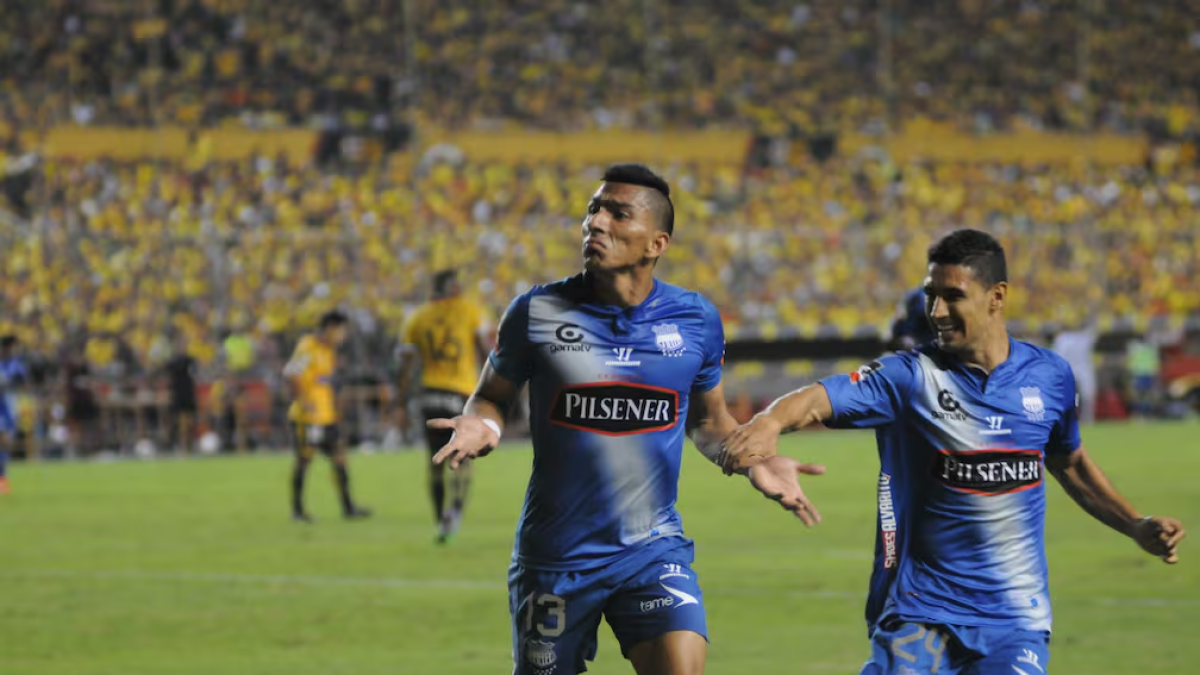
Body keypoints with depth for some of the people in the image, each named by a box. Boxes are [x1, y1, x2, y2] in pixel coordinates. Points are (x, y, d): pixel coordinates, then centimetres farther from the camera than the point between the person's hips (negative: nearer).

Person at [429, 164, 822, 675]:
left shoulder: (696, 320, 0)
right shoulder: (536, 312, -5)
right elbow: (492, 396, 9)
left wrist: (754, 463, -2)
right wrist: (481, 426, -14)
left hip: (654, 551, 0)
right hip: (555, 556, 0)